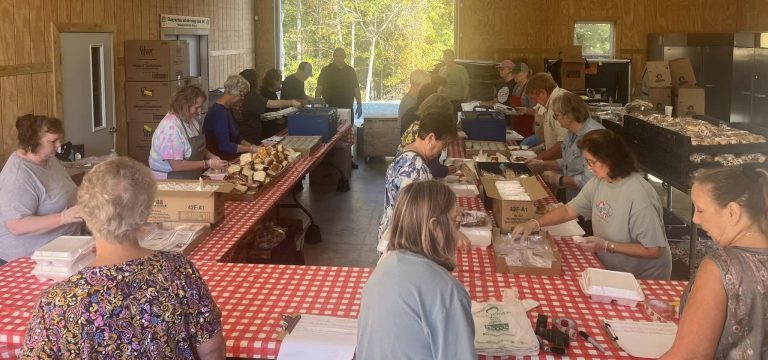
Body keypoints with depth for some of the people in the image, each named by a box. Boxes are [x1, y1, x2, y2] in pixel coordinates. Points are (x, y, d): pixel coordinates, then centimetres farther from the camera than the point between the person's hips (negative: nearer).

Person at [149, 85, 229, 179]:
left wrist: (212, 157, 2)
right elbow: (176, 165, -22)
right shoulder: (170, 128, -20)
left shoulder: (191, 120, 7)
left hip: (191, 179, 8)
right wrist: (208, 164, -20)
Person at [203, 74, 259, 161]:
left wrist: (250, 145, 3)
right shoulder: (219, 113, -19)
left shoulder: (227, 109, 11)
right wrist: (250, 148, -15)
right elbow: (224, 146, -23)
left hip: (229, 158, 9)